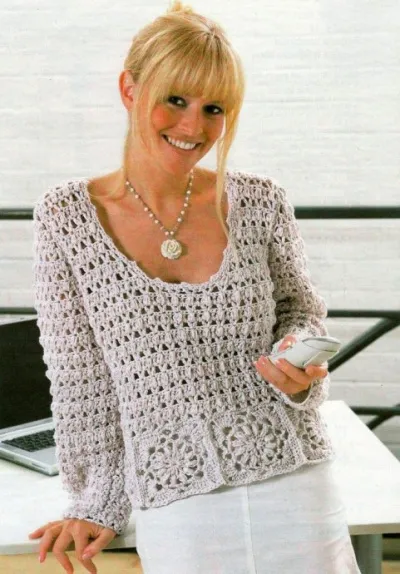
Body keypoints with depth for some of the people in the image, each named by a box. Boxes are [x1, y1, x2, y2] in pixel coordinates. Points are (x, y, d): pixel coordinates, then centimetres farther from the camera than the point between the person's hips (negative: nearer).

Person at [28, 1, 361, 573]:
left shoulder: (261, 202, -1)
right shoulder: (67, 215, -3)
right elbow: (79, 377, 2)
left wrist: (300, 363, -9)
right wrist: (98, 504, 5)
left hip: (295, 488, 1)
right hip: (178, 516, -1)